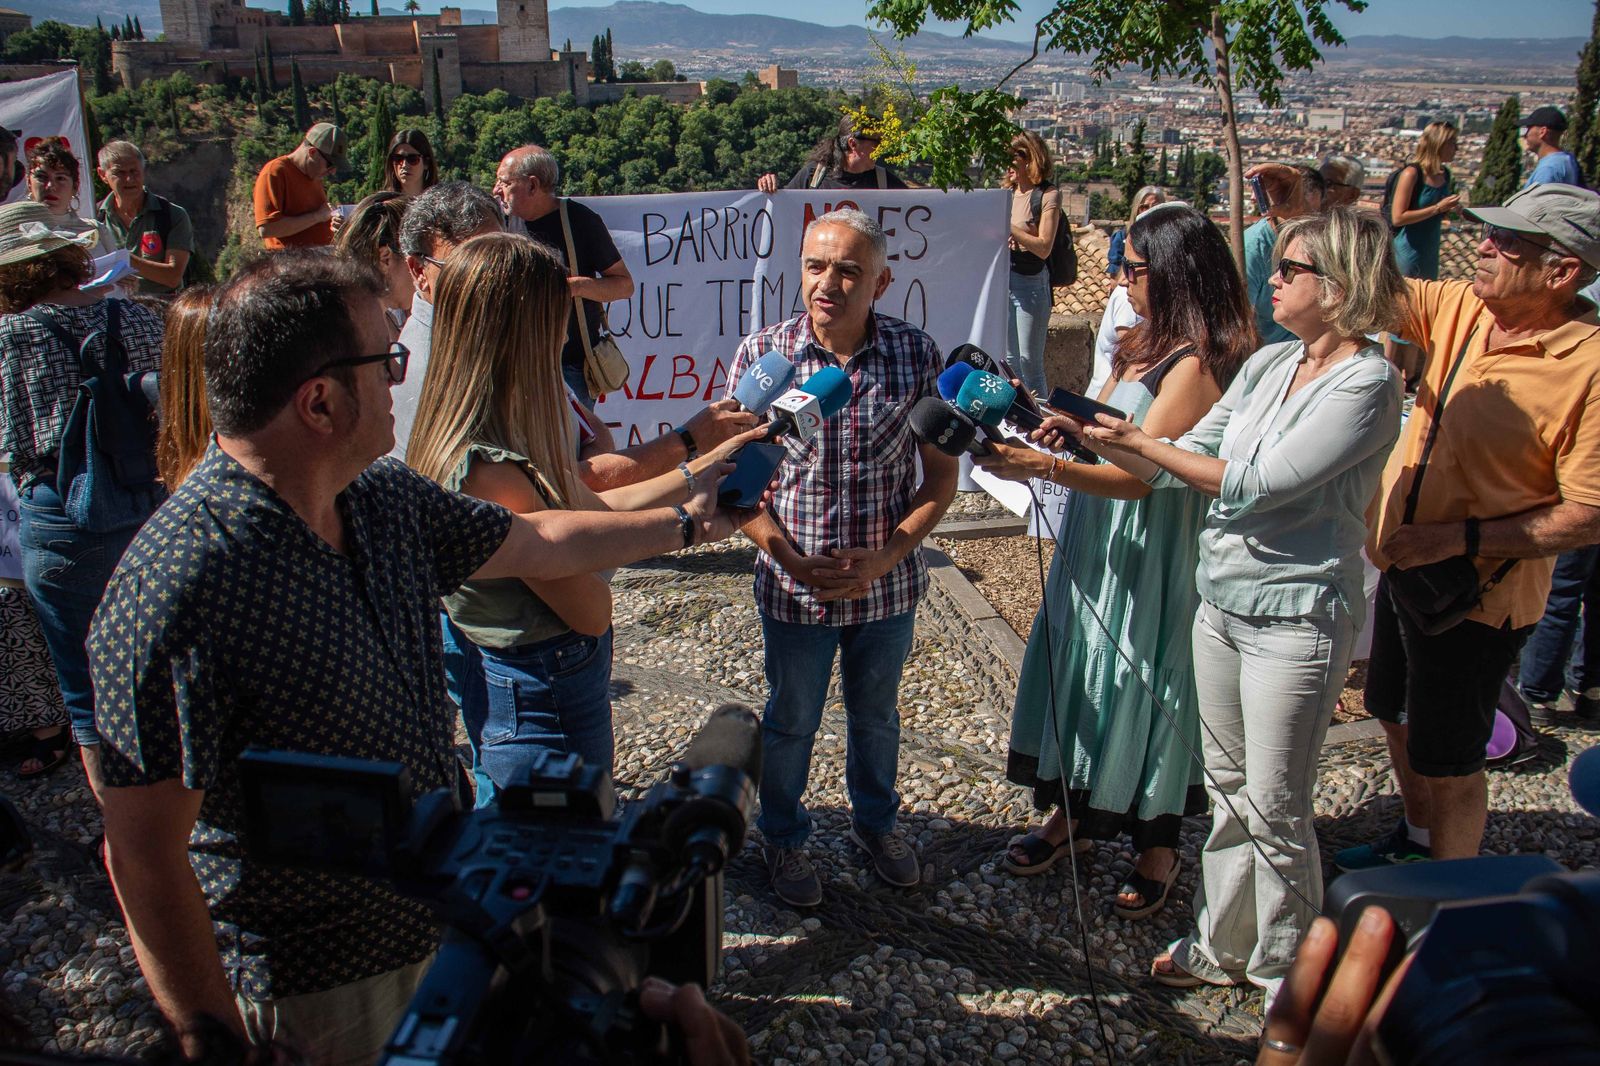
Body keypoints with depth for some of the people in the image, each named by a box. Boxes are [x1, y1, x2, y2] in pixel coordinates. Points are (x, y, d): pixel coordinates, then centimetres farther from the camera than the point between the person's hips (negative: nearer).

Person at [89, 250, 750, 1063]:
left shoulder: (386, 498, -4)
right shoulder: (177, 590, -29)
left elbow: (538, 543, 12)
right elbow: (143, 853, -24)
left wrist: (686, 522, 21)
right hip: (315, 994, -7)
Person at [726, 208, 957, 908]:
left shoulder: (917, 354, -10)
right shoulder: (761, 354, -12)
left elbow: (941, 474, -5)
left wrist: (887, 556, -17)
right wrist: (792, 560, -19)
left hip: (888, 582, 1)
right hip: (794, 585, -1)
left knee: (877, 715, 23)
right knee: (791, 722, 19)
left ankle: (875, 822, 50)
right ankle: (783, 839, 45)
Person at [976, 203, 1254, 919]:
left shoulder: (1197, 363, -20)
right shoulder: (1146, 345, 9)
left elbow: (1139, 475, -26)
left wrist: (1043, 466, -37)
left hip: (1149, 556, -9)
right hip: (1095, 542, 9)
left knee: (1144, 682, 5)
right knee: (1079, 669, 16)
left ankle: (1157, 844, 25)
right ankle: (1070, 812, 34)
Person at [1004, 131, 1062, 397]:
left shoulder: (1047, 195, -7)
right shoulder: (1007, 192, 11)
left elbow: (1043, 248, -15)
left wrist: (1007, 226, -19)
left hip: (1031, 283, -7)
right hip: (1002, 280, 7)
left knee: (1030, 362, -2)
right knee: (1009, 359, 13)